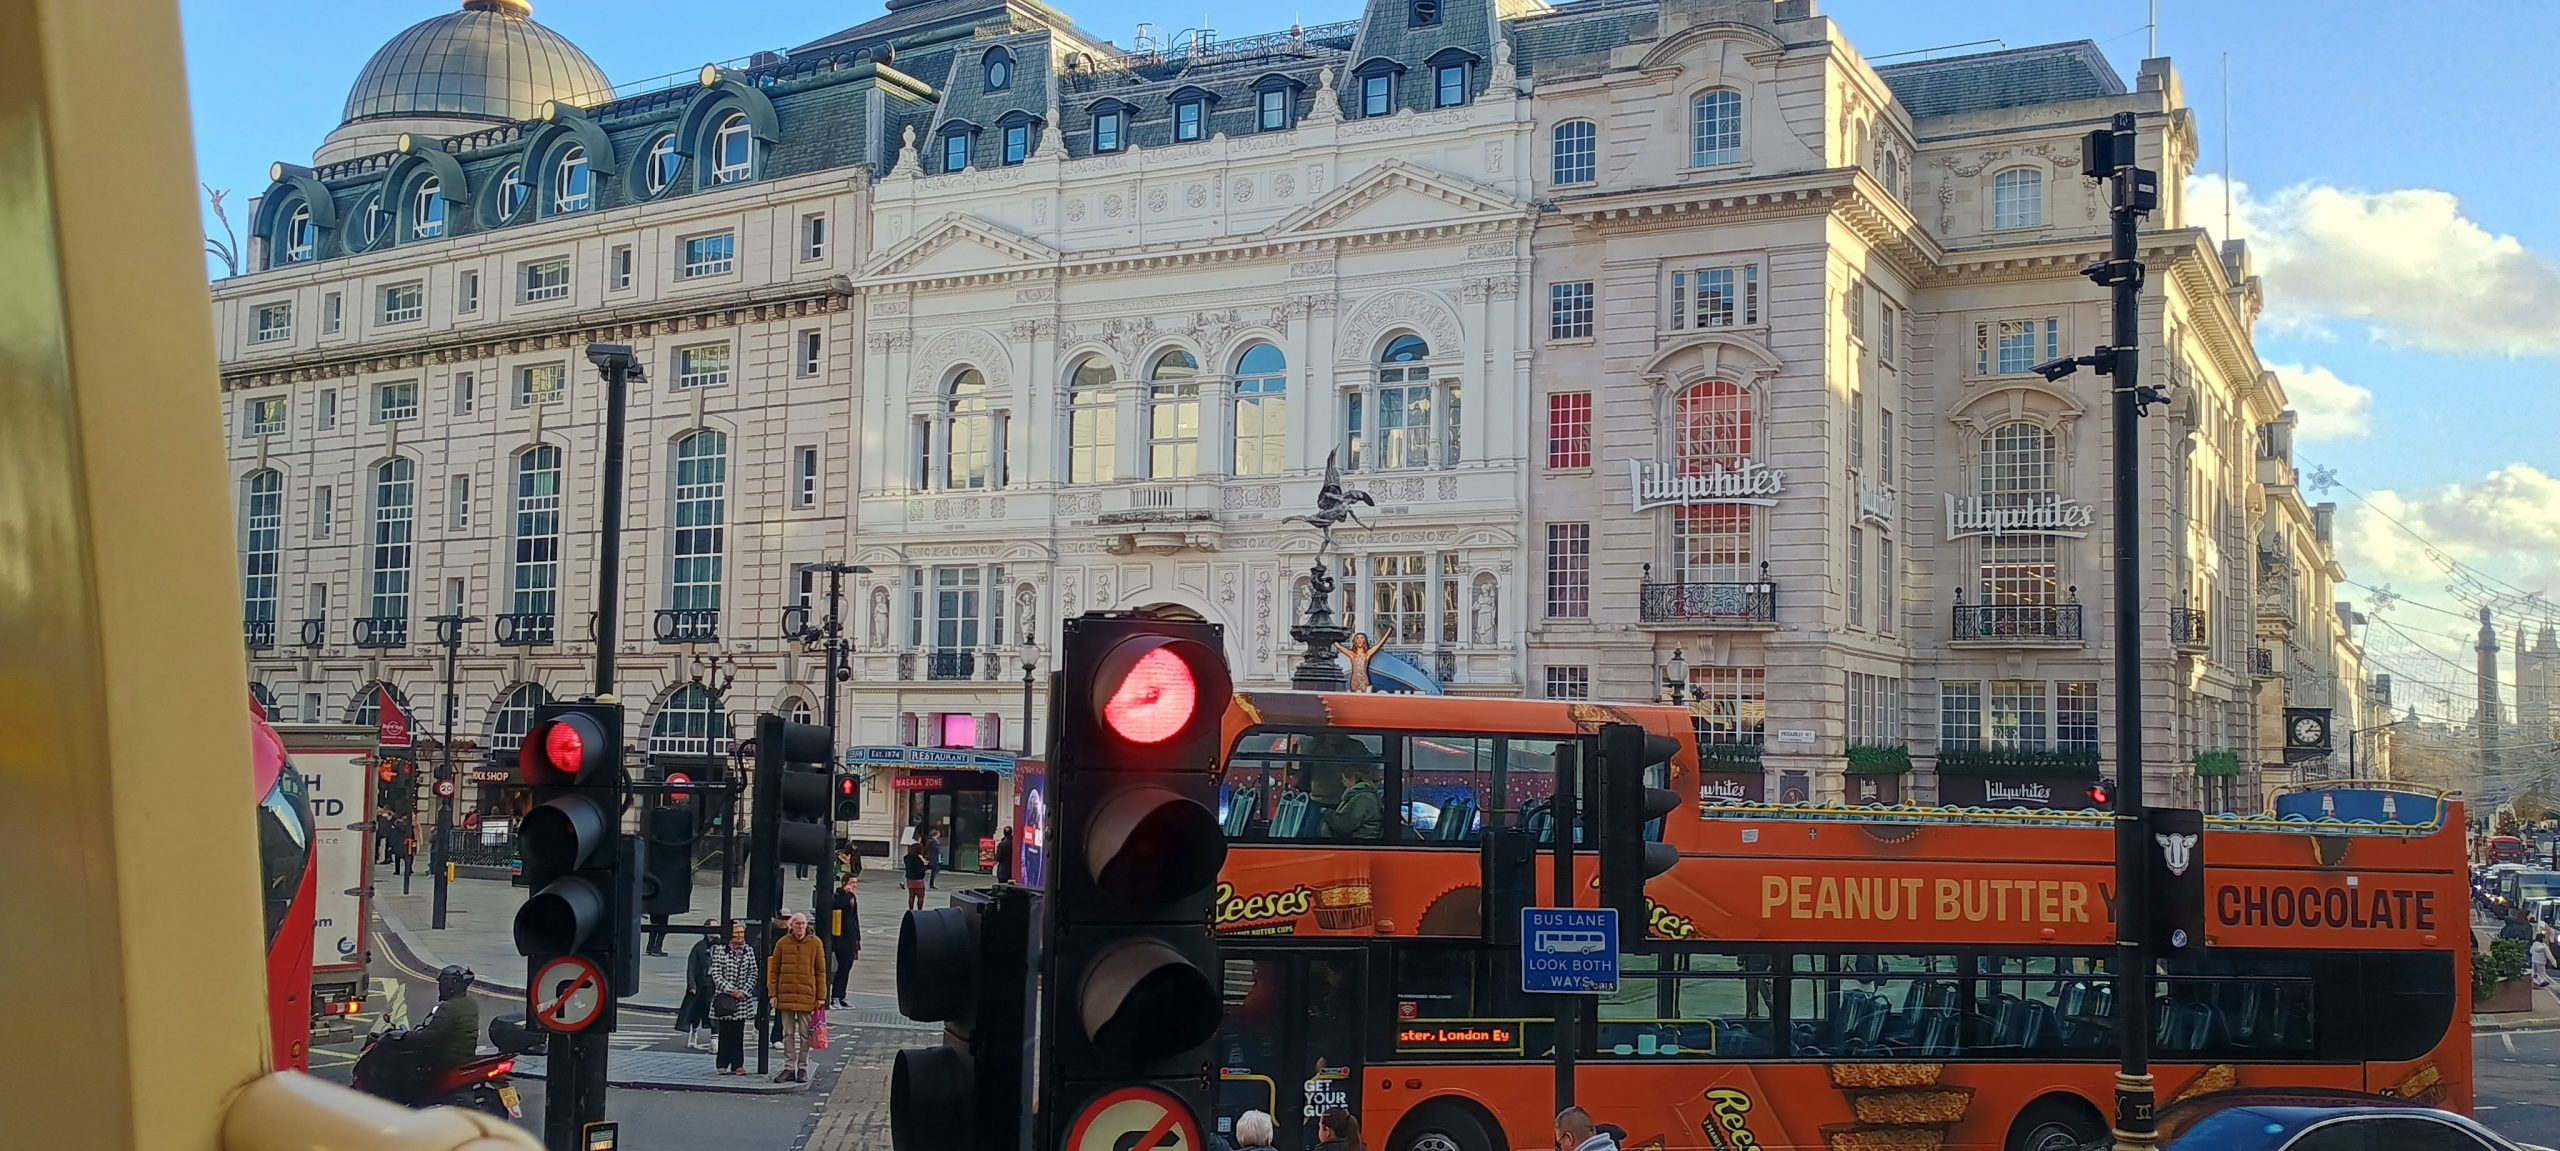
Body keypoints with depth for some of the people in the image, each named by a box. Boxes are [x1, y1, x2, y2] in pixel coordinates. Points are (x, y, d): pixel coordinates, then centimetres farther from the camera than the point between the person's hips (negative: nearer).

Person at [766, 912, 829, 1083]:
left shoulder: (815, 943, 1)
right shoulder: (782, 943, 4)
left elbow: (821, 971, 3)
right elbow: (774, 970, 8)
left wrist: (821, 997, -1)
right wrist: (773, 994, 1)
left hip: (807, 996, -2)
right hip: (786, 995, 2)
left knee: (805, 1034, 4)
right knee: (788, 1034, 7)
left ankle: (802, 1068, 13)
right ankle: (789, 1068, 14)